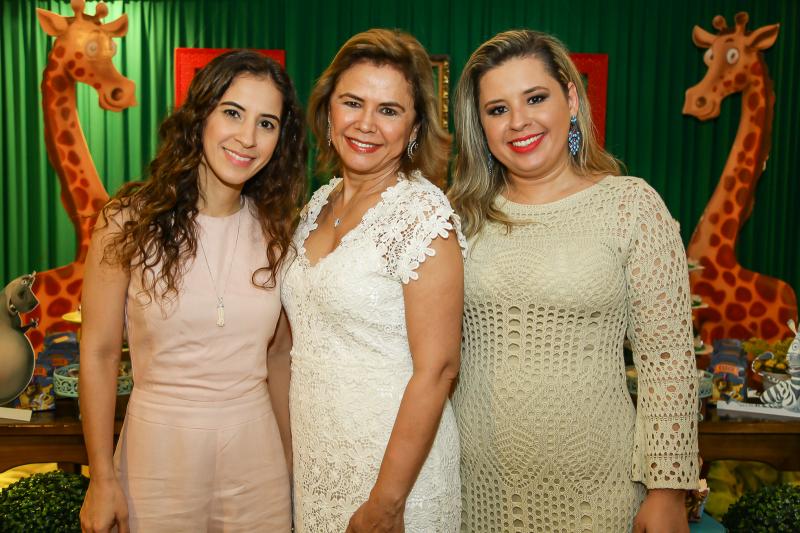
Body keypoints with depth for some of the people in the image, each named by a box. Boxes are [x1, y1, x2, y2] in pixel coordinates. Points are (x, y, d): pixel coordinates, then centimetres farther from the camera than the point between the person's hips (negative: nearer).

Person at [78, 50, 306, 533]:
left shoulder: (274, 229, -1)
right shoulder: (130, 221, -10)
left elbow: (280, 352, 6)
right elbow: (99, 353, -6)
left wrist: (295, 453, 9)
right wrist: (102, 480, -5)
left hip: (256, 446, 3)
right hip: (159, 443, -2)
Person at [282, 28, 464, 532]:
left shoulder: (422, 212, -18)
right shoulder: (321, 203, 3)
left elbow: (436, 369, -20)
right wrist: (296, 449, 8)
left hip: (392, 458, -6)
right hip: (313, 455, 7)